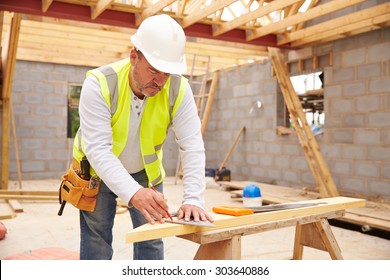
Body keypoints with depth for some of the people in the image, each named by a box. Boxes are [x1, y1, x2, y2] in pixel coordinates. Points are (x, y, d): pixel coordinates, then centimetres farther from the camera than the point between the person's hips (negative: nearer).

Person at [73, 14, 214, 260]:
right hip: (97, 171, -2)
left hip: (146, 172, 2)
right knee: (96, 241, 4)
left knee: (151, 240, 6)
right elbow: (98, 149, -36)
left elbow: (192, 147, -24)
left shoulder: (178, 89, -22)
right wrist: (133, 193, -50)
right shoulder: (100, 84, -29)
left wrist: (193, 200, -36)